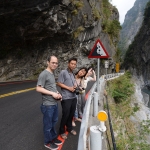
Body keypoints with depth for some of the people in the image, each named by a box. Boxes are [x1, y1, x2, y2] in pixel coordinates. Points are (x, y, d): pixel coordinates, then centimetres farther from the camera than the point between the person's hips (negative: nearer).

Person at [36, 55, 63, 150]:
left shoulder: (52, 74, 10)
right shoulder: (44, 74, -17)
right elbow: (38, 89, -22)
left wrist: (57, 93, 3)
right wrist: (53, 93, -21)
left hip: (55, 103, 9)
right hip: (48, 105, -8)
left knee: (54, 121, 23)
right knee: (48, 124, 9)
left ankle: (53, 137, 41)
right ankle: (48, 142, 29)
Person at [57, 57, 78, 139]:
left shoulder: (73, 74, 15)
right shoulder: (63, 72, -9)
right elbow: (59, 83, -13)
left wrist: (75, 87, 0)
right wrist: (69, 88, -17)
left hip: (73, 97, 7)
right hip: (66, 98, -7)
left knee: (71, 114, 16)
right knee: (65, 115, 3)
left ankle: (69, 128, 36)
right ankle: (62, 131, 23)